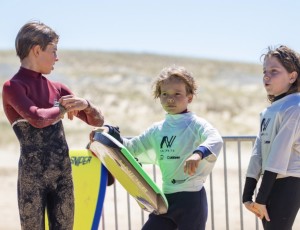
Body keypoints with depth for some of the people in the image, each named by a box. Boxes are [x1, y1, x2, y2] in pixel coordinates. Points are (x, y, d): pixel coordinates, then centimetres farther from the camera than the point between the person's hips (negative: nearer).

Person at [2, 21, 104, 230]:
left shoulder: (57, 89, 13)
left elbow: (98, 120, 14)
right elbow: (38, 118, -21)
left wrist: (85, 104, -8)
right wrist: (65, 108, -2)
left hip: (63, 173, 6)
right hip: (32, 175, -6)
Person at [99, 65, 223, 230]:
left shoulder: (197, 125, -8)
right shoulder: (157, 130, 12)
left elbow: (216, 140, -27)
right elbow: (131, 147, 19)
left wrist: (198, 154, -47)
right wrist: (109, 132, 4)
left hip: (192, 198, -6)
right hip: (166, 198, 6)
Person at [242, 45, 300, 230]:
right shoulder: (269, 111, 15)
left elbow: (280, 154, -18)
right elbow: (258, 152, 10)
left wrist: (261, 198, -18)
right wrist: (248, 195, 4)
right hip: (271, 184, 8)